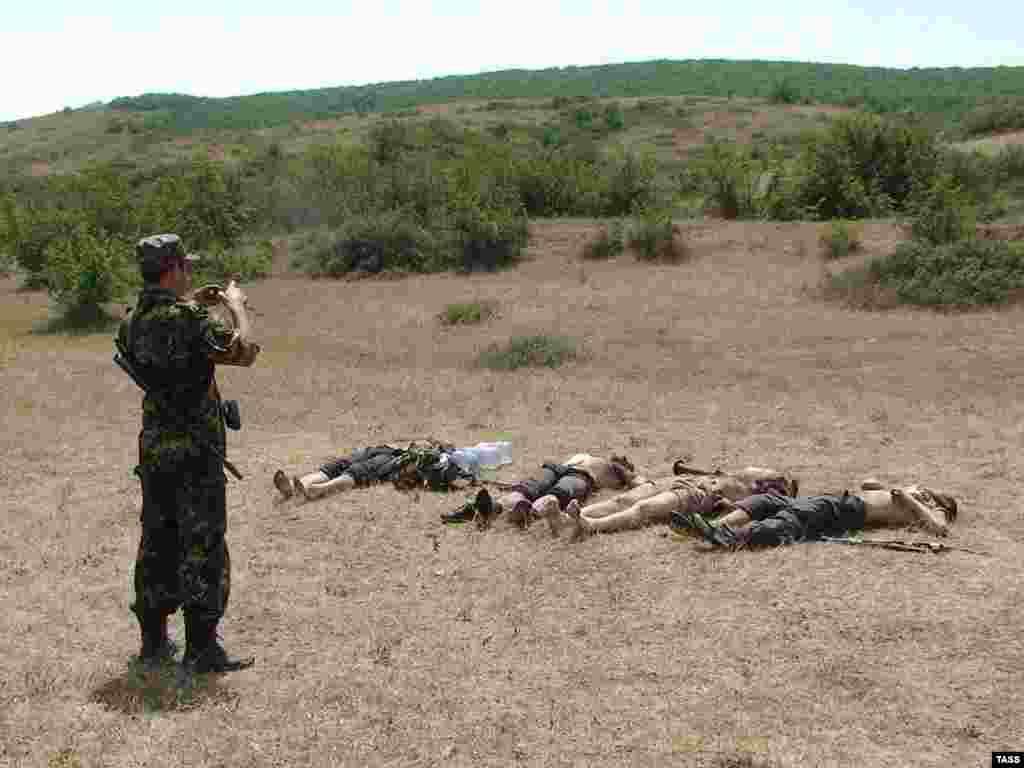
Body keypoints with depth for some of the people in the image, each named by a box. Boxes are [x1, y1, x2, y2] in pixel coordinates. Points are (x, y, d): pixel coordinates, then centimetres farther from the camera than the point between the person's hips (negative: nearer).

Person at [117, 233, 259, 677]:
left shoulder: (133, 323, 7)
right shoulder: (188, 318, -18)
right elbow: (244, 353, -17)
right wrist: (237, 306, -2)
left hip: (153, 449, 8)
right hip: (195, 454, -8)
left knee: (157, 542, 15)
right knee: (202, 548, 0)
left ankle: (153, 641, 24)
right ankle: (201, 649, 5)